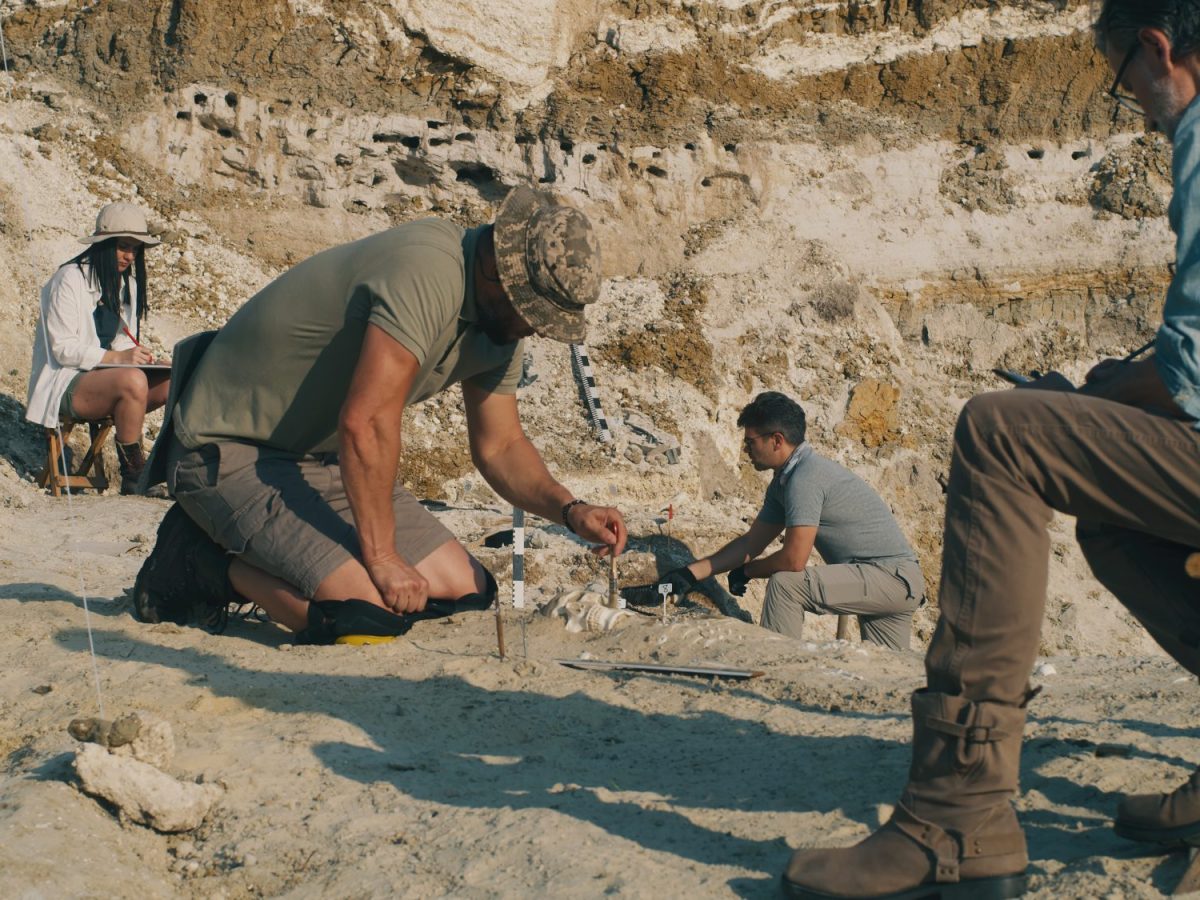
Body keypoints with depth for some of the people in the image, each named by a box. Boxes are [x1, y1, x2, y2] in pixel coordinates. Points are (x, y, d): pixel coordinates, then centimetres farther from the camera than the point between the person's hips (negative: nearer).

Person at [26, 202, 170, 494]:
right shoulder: (70, 279, -9)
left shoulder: (126, 282, 14)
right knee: (132, 381, -37)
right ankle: (132, 475, -25)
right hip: (65, 384, -7)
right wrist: (116, 357, -24)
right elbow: (62, 349, -14)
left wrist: (135, 355, -7)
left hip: (106, 376, 7)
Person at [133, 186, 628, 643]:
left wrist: (570, 509, -6)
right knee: (373, 614, -26)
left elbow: (500, 446, 11)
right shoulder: (427, 272, -28)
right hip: (231, 450, -10)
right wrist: (382, 557, -25)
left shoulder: (499, 324, 2)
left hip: (325, 457, 10)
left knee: (466, 591, 1)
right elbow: (367, 423, -32)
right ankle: (213, 561, -3)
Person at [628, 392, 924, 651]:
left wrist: (745, 572, -4)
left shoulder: (805, 478, -20)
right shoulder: (783, 481, 11)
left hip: (894, 577, -10)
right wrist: (689, 575, 12)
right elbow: (752, 543, 17)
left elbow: (793, 560, -24)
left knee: (786, 583, -20)